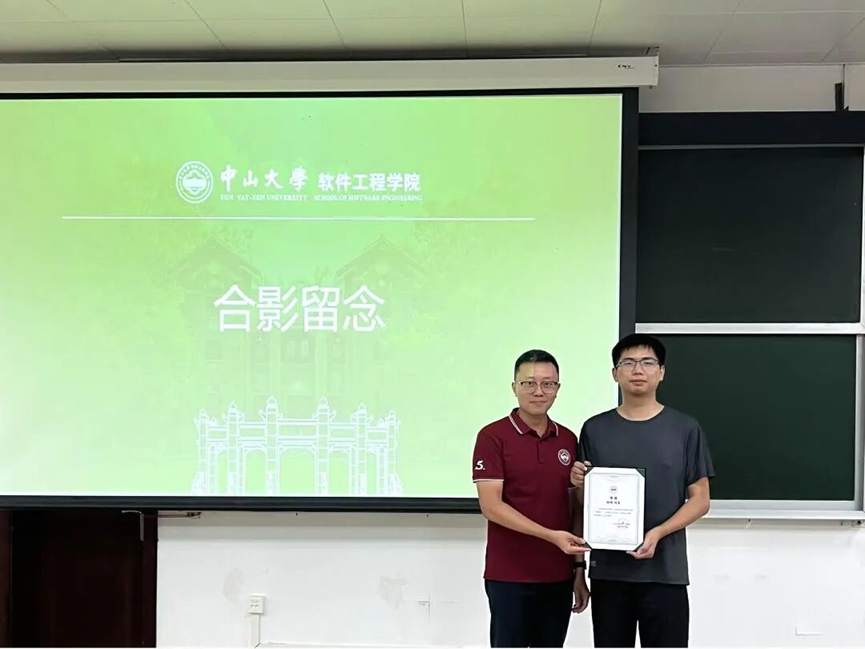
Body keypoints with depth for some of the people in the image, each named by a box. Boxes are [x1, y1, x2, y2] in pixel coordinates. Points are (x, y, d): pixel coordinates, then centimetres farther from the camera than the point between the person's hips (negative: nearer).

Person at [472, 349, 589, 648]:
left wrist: (579, 567, 9)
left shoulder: (568, 440, 9)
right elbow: (491, 506, -14)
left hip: (558, 576, 5)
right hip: (509, 577, -5)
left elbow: (575, 509, 13)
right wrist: (550, 535, -22)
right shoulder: (493, 436, -8)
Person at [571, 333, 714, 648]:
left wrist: (658, 533, -14)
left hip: (665, 572, -2)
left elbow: (700, 499, 1)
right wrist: (580, 485, -11)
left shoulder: (685, 428, 1)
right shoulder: (595, 429, 6)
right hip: (608, 571, 2)